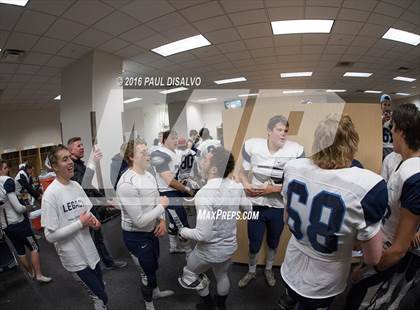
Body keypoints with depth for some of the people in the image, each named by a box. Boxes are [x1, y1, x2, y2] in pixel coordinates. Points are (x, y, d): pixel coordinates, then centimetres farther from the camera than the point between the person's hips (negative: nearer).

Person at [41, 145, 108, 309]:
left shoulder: (76, 185, 1)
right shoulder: (50, 194, -21)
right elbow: (50, 235, -21)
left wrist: (92, 220, -7)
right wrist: (81, 223, -20)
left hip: (89, 251, 7)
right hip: (74, 258, -6)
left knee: (100, 290, 23)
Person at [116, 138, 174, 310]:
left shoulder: (149, 175, -3)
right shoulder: (127, 184, -30)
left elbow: (158, 200, 6)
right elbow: (139, 221, -29)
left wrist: (162, 221, -10)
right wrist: (162, 206, -20)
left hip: (152, 230, 8)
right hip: (136, 236, -7)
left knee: (154, 265, 29)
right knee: (148, 271, 14)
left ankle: (155, 292, 57)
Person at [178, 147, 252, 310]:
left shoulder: (204, 193, -34)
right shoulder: (237, 186, -13)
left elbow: (204, 235, -32)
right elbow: (248, 208, 4)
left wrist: (183, 232, -13)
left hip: (210, 251, -5)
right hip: (230, 246, 6)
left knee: (190, 272, 27)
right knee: (222, 275, 33)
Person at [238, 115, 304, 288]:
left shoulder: (296, 150, -20)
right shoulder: (252, 145, -15)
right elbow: (243, 172, -2)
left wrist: (273, 188, -22)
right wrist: (246, 185, -22)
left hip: (279, 206, 1)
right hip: (256, 205, 0)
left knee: (273, 242, 25)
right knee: (254, 244, 14)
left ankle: (268, 270, 55)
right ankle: (251, 272, 46)